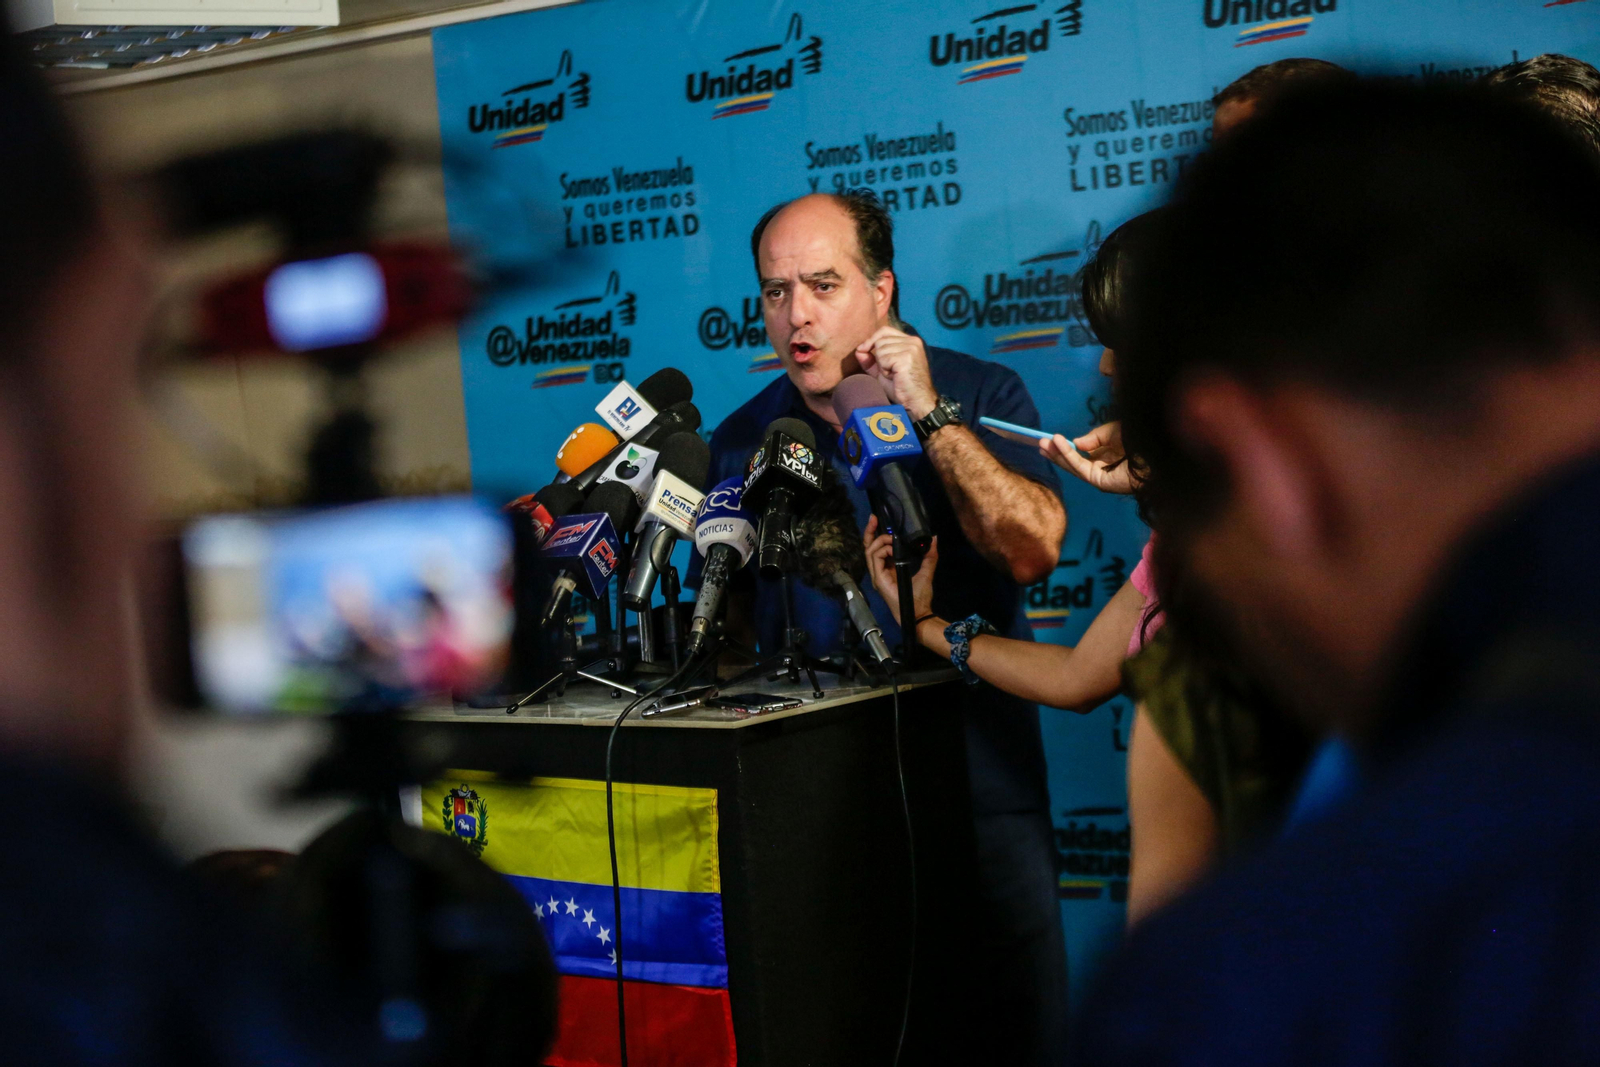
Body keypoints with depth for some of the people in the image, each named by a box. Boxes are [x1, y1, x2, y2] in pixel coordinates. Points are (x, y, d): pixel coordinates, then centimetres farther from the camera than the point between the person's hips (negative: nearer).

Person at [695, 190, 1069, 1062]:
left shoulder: (978, 396, 0)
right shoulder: (742, 440, 7)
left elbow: (1034, 550, -16)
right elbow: (725, 617, 13)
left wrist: (928, 413, -17)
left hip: (977, 785, -2)